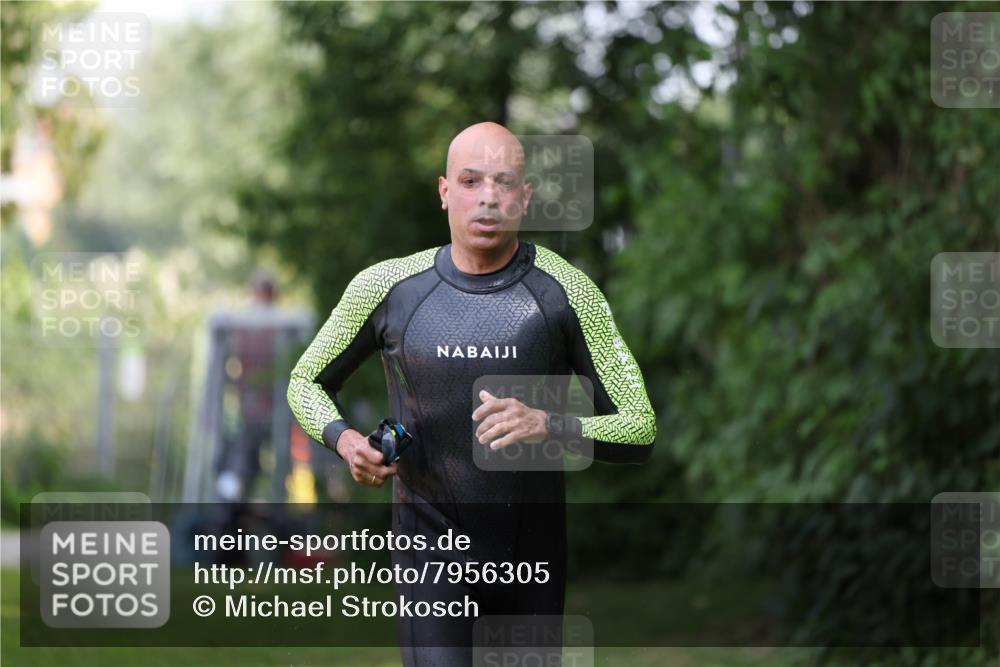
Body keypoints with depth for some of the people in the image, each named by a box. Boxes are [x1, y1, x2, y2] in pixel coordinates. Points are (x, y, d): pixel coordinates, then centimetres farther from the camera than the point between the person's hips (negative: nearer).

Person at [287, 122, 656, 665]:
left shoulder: (567, 291, -9)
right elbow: (306, 381, 11)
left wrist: (547, 425, -28)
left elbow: (638, 431, -9)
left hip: (534, 555, 2)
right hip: (432, 544, -1)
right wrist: (344, 439, -11)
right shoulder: (388, 288, -6)